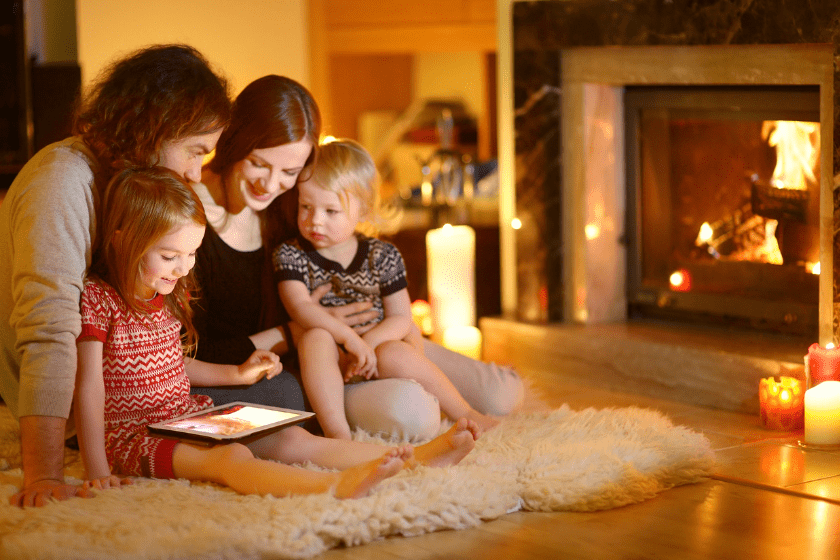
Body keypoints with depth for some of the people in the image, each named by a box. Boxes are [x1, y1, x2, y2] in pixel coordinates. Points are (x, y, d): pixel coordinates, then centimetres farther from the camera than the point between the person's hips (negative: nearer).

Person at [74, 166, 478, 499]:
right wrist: (97, 469, -23)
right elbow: (89, 384, -18)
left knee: (293, 440, -9)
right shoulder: (97, 298, -14)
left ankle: (424, 458, -21)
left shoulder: (166, 296, 12)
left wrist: (237, 374, 23)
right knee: (232, 458, -35)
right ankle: (337, 485, -61)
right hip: (133, 434, -8)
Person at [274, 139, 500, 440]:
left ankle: (466, 414, -16)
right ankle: (337, 433, -40)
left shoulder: (383, 256, 1)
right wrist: (348, 337, -33)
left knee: (394, 355, -32)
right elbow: (301, 308, -19)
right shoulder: (290, 255, -3)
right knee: (315, 338, -32)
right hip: (326, 369, -1)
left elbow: (401, 319, -2)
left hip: (377, 348, 1)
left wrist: (366, 345, -21)